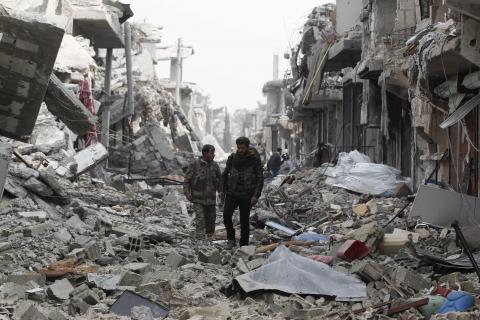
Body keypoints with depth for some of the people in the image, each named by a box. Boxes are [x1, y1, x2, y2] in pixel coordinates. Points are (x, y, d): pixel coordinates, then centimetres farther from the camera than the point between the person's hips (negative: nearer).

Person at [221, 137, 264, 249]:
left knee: (244, 221, 4)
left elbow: (260, 179, -4)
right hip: (232, 193, 2)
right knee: (226, 215, -17)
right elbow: (225, 174, 14)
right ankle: (231, 239, -1)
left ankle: (244, 246, 16)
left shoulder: (255, 159, -6)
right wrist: (224, 190, 8)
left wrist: (256, 195, -13)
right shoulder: (232, 158, 1)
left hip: (247, 196, -2)